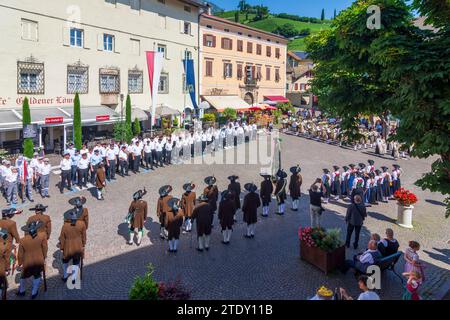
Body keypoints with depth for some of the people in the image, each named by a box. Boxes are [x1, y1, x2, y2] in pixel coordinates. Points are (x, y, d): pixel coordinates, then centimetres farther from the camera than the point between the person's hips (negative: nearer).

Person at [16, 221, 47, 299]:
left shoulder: (22, 240, -19)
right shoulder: (42, 236, -21)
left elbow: (20, 254, -6)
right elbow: (45, 248, -7)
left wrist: (19, 263, 11)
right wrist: (44, 257, 11)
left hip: (27, 263, 1)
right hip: (39, 262, 0)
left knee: (23, 277, 27)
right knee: (37, 276, 22)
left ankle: (21, 291, 47)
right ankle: (34, 293, 32)